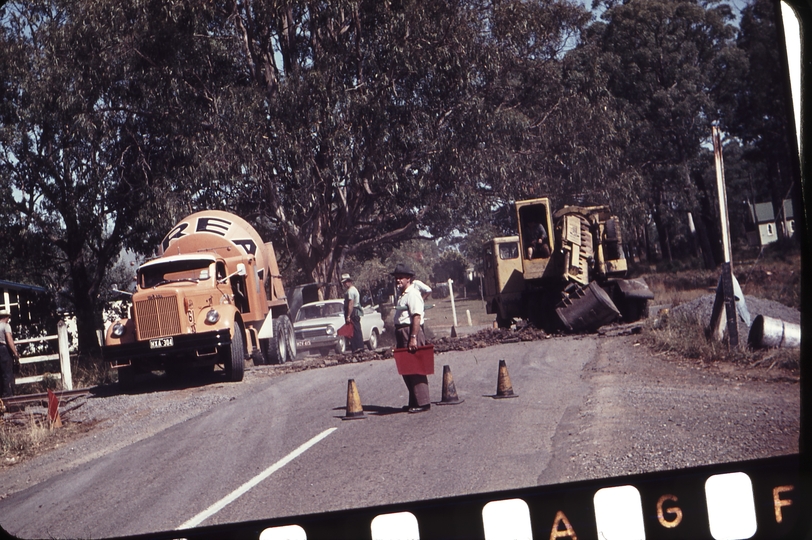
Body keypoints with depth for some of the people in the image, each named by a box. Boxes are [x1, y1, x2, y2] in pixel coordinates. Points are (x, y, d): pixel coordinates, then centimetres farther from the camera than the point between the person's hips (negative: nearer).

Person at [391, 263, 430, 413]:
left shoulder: (412, 294, -12)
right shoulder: (401, 294, 18)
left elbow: (417, 316, -20)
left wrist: (413, 337, -25)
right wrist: (397, 341, 21)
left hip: (411, 332, -10)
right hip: (401, 333, 10)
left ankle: (422, 403, -4)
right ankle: (414, 402, 21)